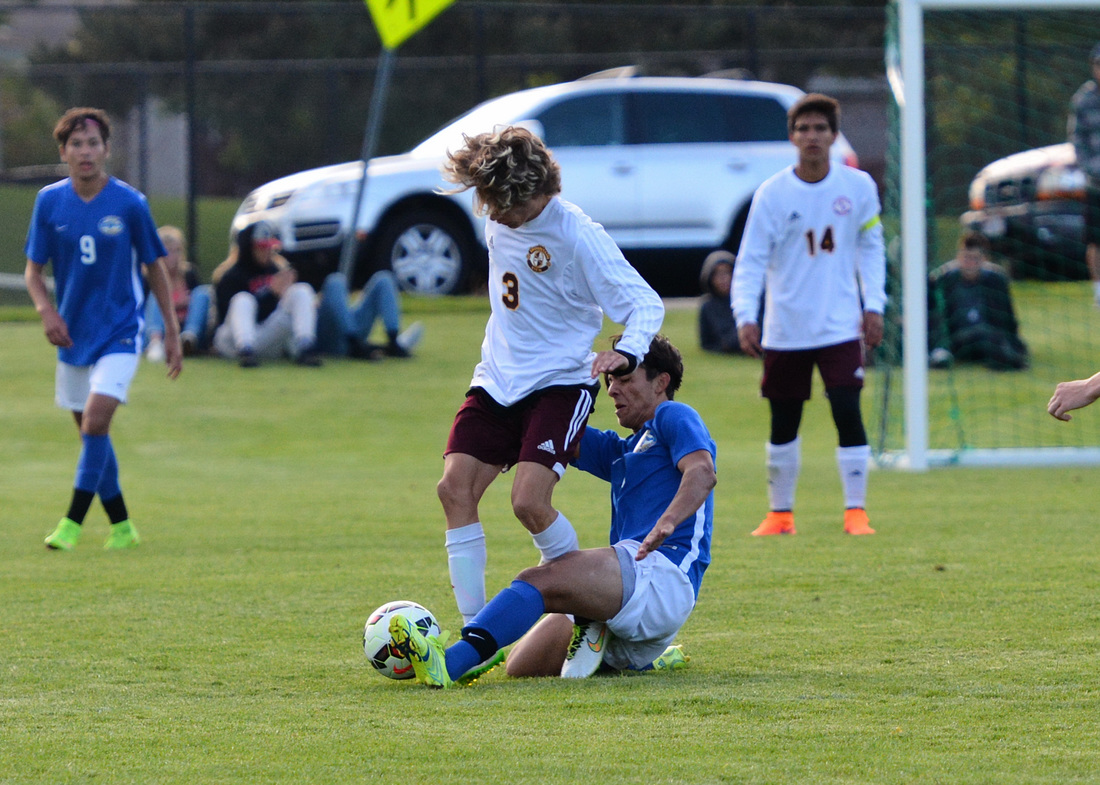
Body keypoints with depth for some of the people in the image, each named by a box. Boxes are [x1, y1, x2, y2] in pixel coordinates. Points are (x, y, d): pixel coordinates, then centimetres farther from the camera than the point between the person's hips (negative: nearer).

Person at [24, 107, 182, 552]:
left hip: (119, 331, -4)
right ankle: (121, 527, 24)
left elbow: (154, 267, 2)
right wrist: (46, 310, -14)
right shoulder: (50, 202, -2)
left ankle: (73, 523, -14)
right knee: (91, 432, 10)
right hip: (73, 332, 4)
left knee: (95, 420, -20)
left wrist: (171, 331, 3)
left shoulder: (129, 204, -8)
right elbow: (33, 268, 5)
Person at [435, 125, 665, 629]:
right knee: (455, 487, -9)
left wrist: (626, 351, -39)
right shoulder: (496, 219, 1)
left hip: (560, 384, -7)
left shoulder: (576, 236, -20)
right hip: (497, 380, 7)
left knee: (529, 500, -22)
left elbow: (646, 302, -20)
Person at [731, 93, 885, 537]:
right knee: (783, 424, 8)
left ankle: (856, 512, -6)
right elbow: (750, 261, -6)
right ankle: (780, 513, 22)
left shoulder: (858, 187, -1)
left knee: (848, 413, -13)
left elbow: (870, 247, 10)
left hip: (840, 328, 0)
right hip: (785, 329, 0)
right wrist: (745, 316, -19)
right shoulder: (772, 194, -5)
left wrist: (873, 305, 2)